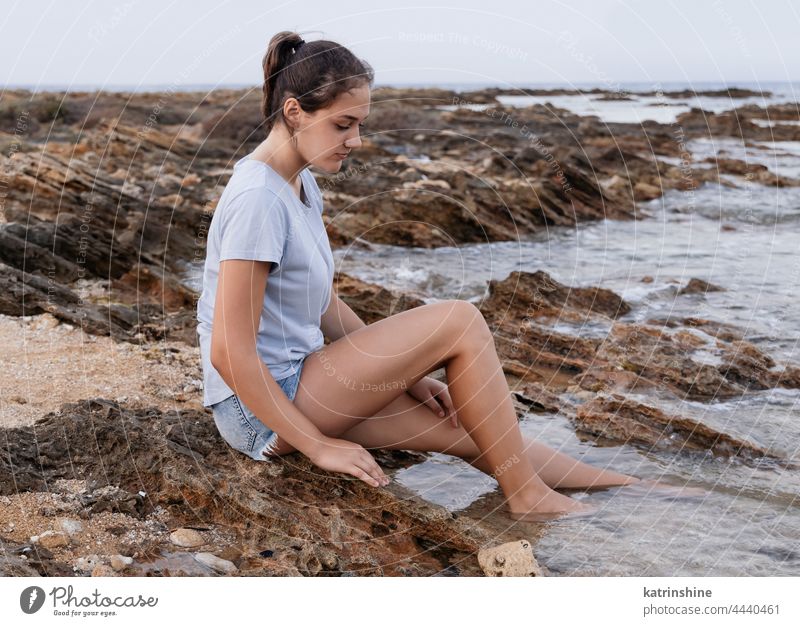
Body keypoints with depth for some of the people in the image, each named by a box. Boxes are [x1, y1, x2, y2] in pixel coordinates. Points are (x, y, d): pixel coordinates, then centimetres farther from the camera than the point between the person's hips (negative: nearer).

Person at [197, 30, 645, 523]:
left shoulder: (302, 186, 9)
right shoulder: (258, 198, -21)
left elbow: (326, 307, 16)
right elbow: (230, 353, -23)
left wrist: (401, 371, 6)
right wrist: (317, 445, -18)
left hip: (294, 385, 8)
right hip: (260, 410, -8)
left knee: (465, 426, 3)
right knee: (461, 323, -13)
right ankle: (527, 496, -1)